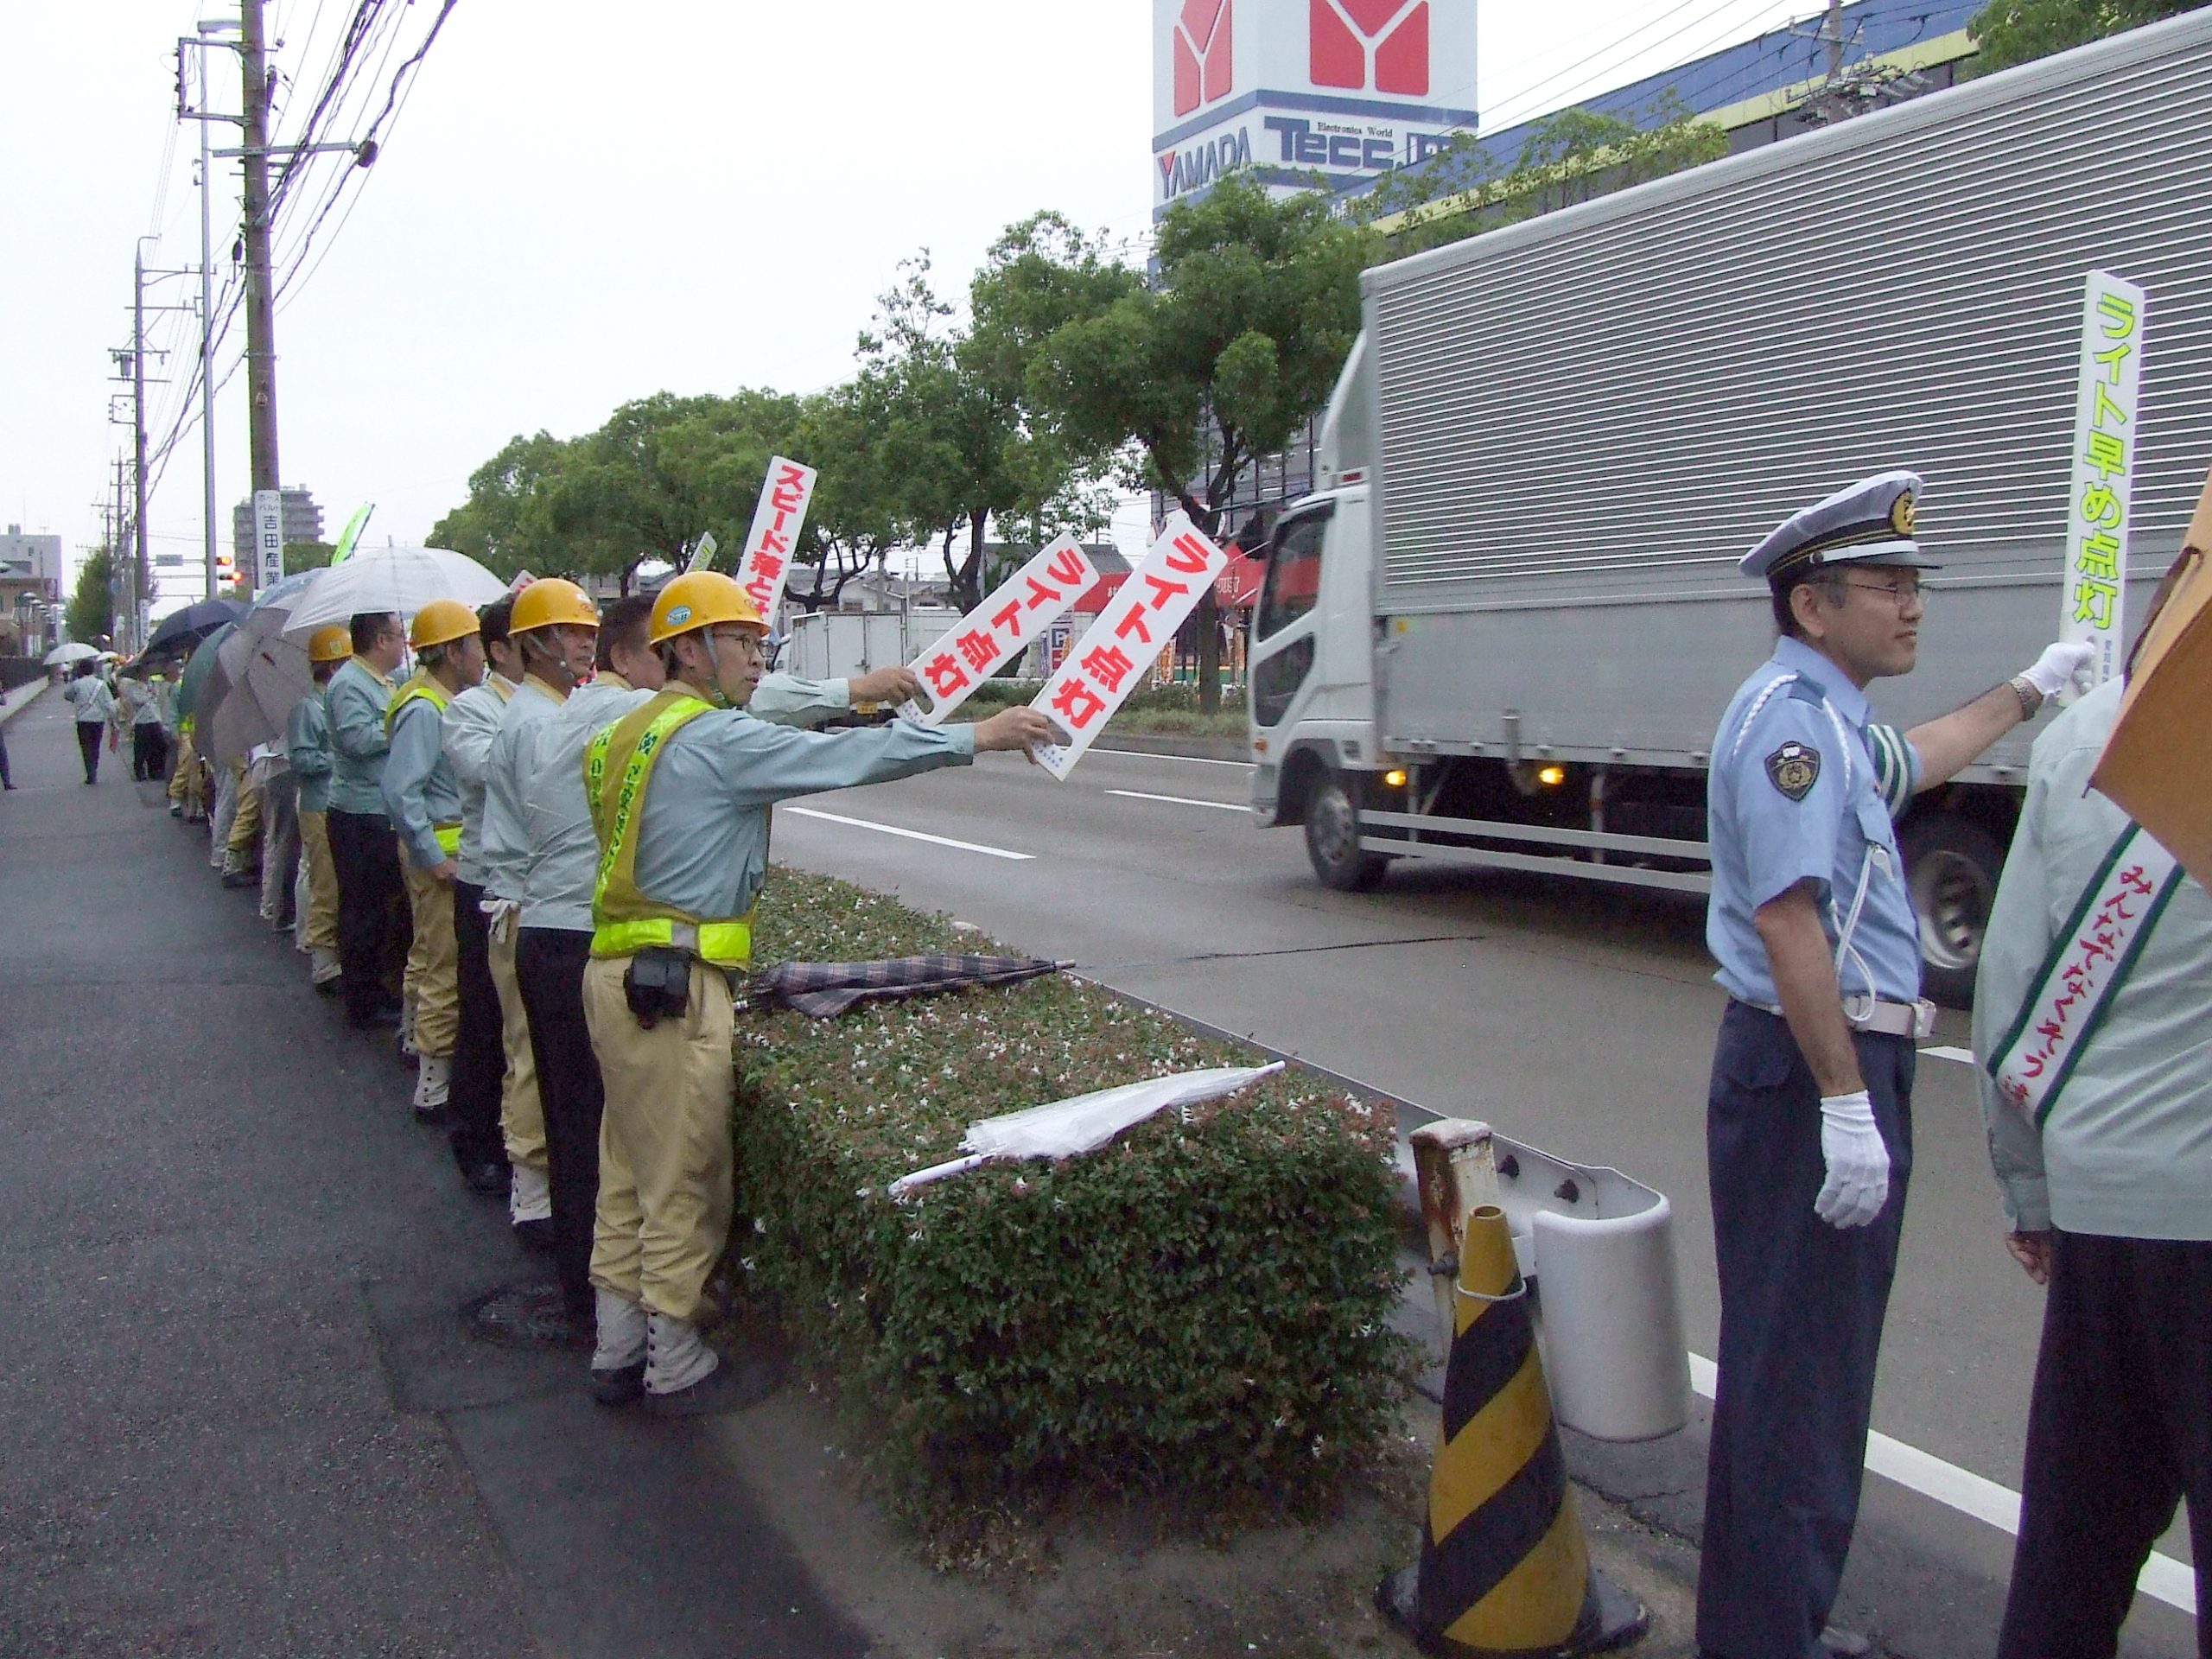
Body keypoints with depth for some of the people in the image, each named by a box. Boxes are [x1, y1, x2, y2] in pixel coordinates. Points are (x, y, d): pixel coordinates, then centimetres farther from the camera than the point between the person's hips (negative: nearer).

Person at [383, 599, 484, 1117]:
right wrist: (435, 859, -23)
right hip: (441, 850, -11)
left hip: (452, 844, 11)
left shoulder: (444, 699, 10)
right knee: (446, 964, -7)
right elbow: (401, 792, -26)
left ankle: (419, 1036, 43)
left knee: (429, 953, 25)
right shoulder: (423, 710, -20)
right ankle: (434, 1083, -3)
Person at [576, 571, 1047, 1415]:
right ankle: (675, 1368, 15)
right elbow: (848, 757, -16)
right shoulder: (716, 738, -14)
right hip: (674, 985, -10)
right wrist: (978, 736, -10)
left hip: (620, 971, 10)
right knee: (684, 1182, 2)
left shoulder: (634, 730, 14)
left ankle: (618, 1352, 28)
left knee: (630, 1172, 17)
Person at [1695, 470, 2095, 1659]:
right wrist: (1844, 1101, -27)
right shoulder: (1789, 716, -16)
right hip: (1809, 1071, -11)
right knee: (1797, 1361, -5)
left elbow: (1910, 763, 42)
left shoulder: (1832, 718, 18)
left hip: (1846, 1066, 11)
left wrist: (2028, 692, 51)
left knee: (1812, 1355, 18)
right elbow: (1788, 917, -25)